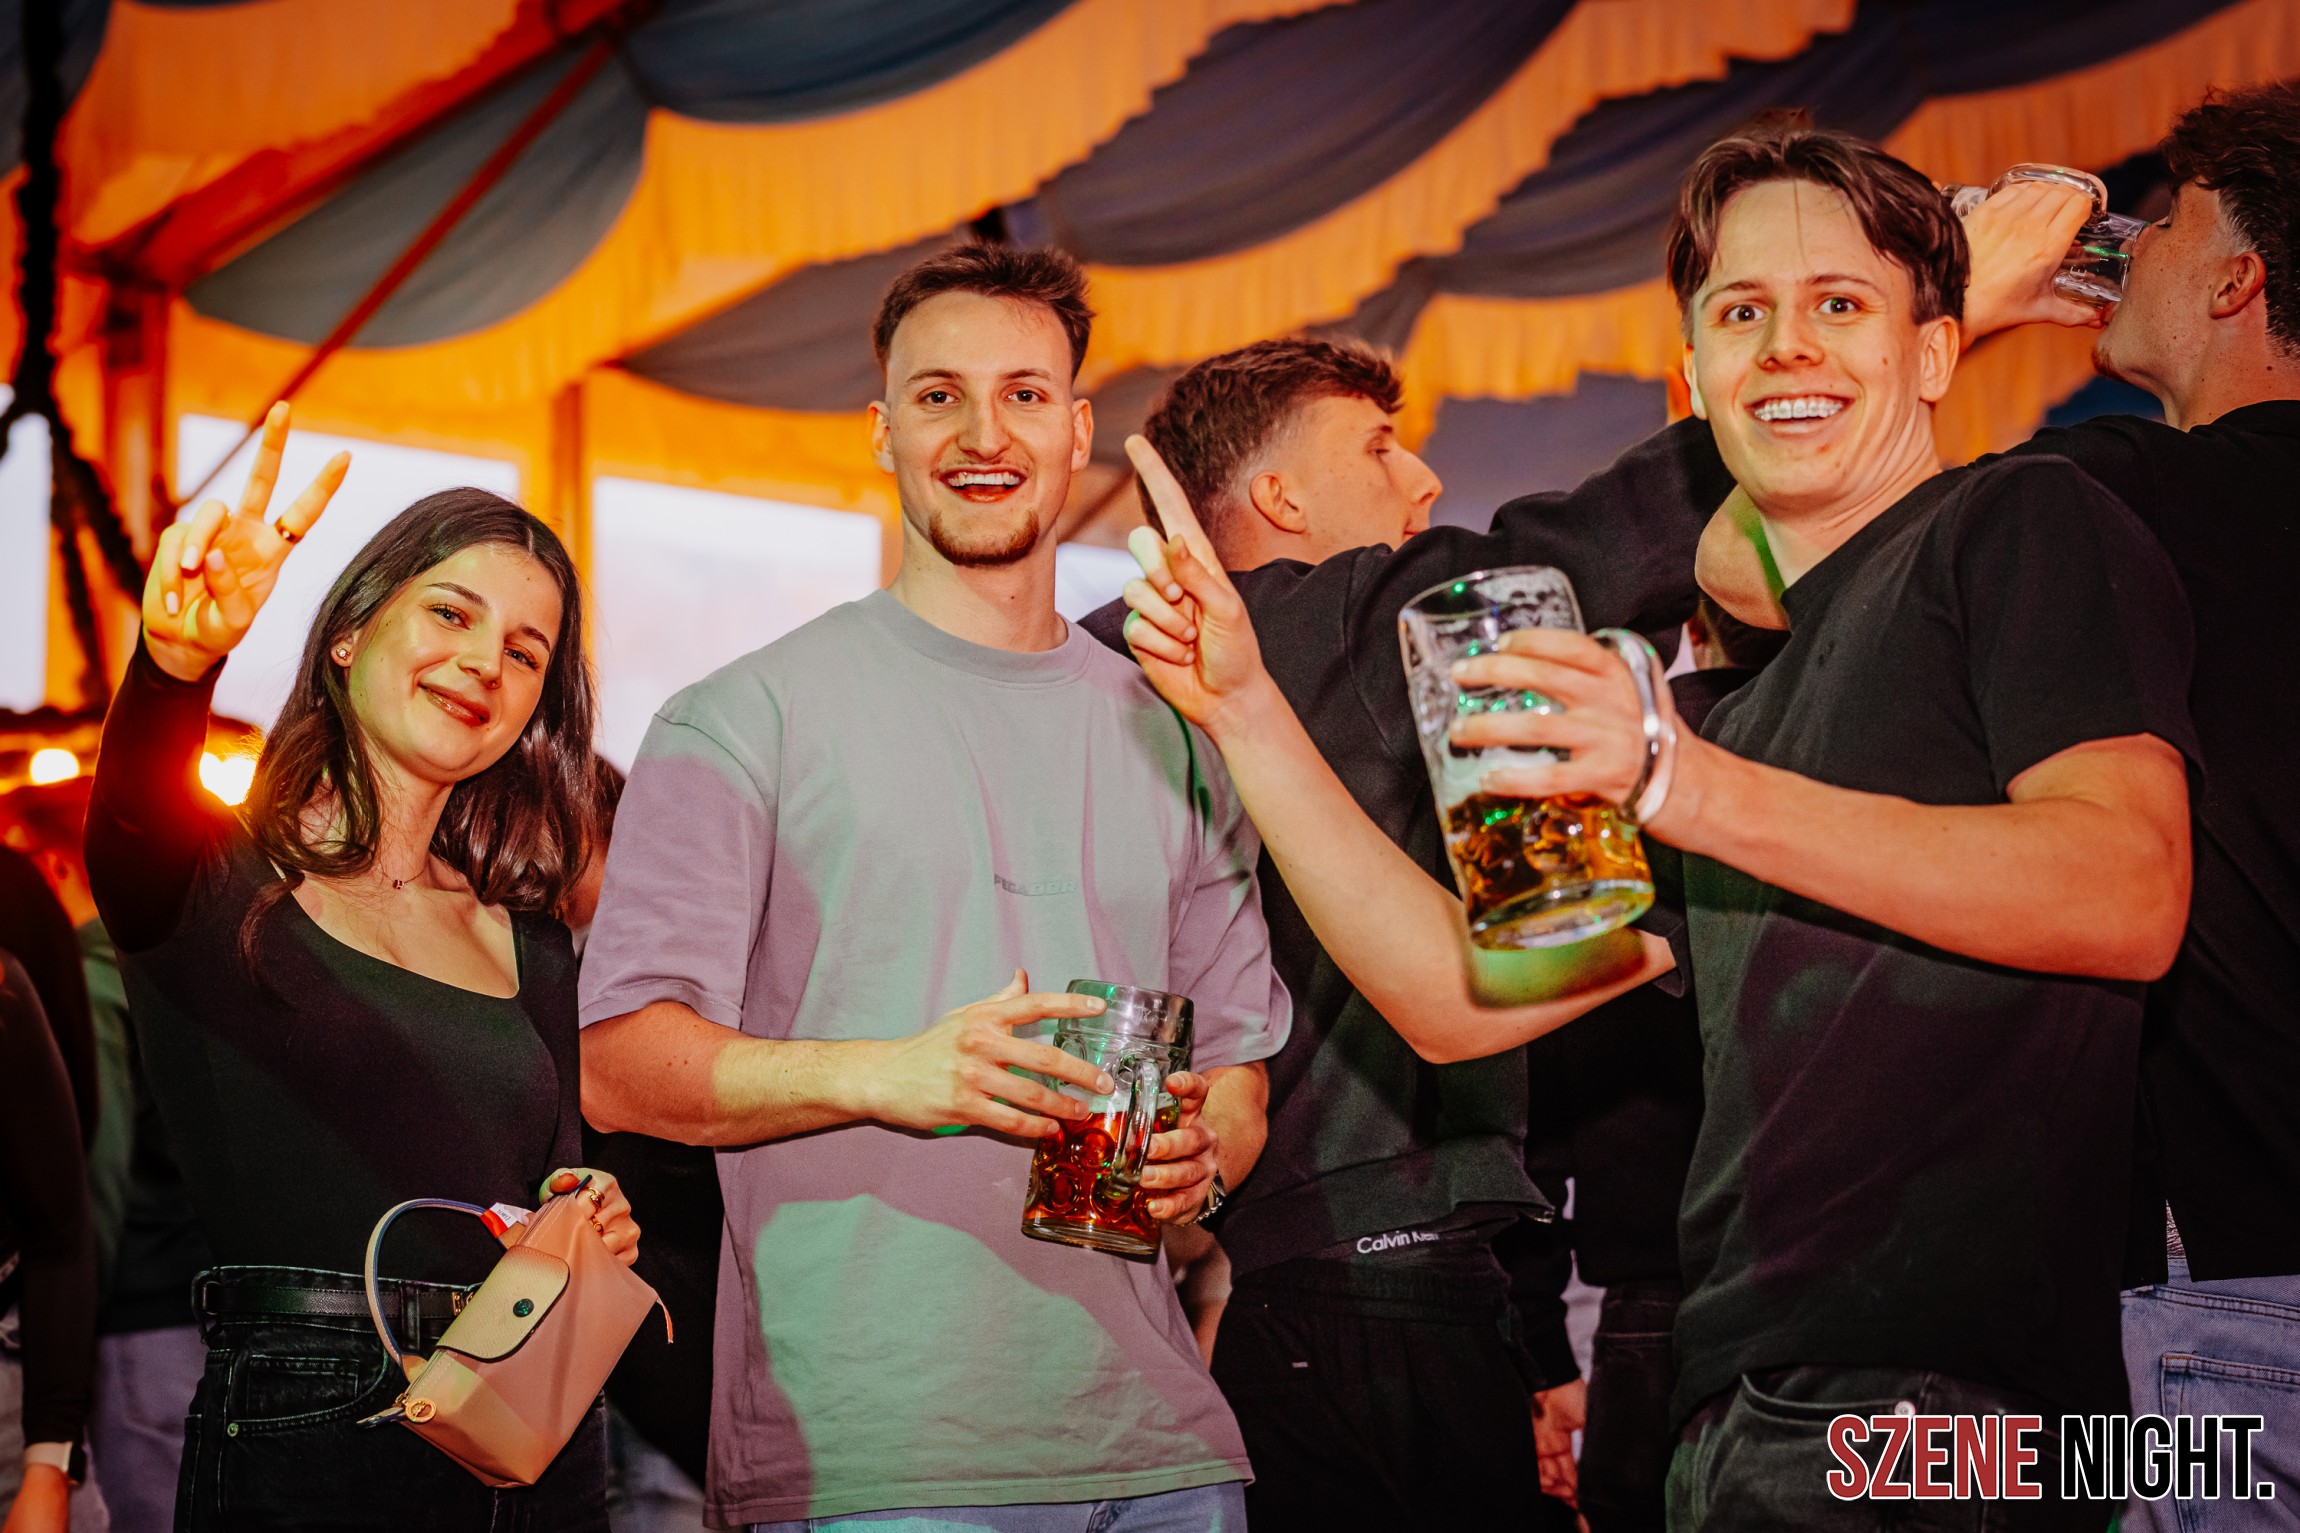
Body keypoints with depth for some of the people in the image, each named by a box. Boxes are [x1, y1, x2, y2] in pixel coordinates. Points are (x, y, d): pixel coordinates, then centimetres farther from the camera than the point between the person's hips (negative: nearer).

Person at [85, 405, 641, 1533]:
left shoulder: (531, 950, 14)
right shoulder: (216, 878, -1)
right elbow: (137, 812, -25)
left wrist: (595, 1238, -2)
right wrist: (179, 661, -46)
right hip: (302, 1440, -5)